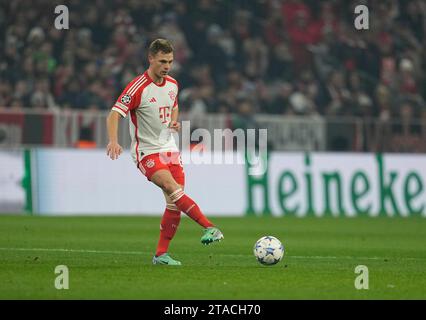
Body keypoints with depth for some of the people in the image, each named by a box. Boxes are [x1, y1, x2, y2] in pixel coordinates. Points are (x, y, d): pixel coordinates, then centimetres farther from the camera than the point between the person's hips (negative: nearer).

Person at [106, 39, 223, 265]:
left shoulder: (172, 84, 7)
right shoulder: (138, 87, -15)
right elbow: (114, 114, -19)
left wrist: (174, 121, 3)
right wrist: (113, 141, -36)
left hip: (170, 149, 7)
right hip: (147, 152, -7)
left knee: (174, 203, 0)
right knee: (173, 189, -27)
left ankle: (161, 254, 9)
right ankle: (209, 228, -28)